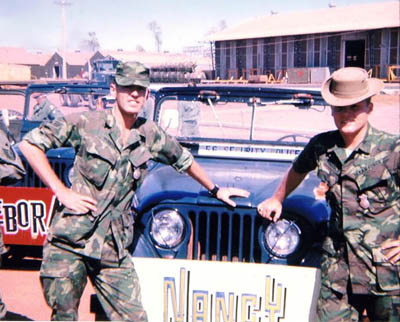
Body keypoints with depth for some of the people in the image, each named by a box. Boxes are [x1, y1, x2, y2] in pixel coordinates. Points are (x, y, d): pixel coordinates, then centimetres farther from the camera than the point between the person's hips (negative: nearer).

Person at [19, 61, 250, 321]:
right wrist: (61, 192, -9)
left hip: (114, 250, 3)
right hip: (69, 242, -2)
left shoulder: (151, 134, 6)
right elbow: (30, 144, -3)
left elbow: (184, 160, 23)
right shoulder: (86, 123, -5)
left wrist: (216, 190, 30)